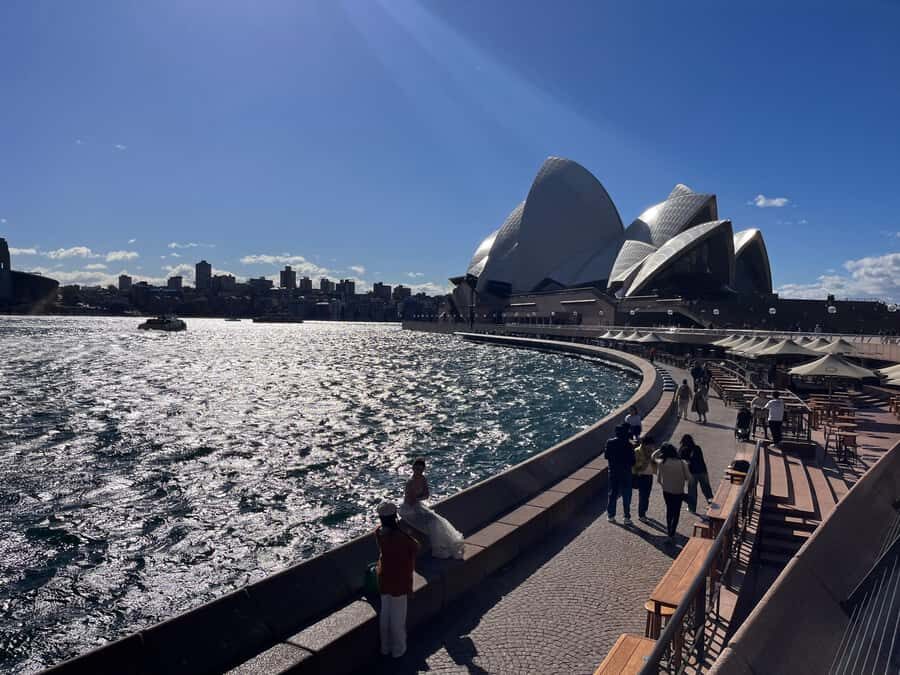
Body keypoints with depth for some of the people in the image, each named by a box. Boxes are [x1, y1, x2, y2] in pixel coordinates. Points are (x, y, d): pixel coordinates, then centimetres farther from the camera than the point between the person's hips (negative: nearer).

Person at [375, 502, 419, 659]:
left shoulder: (378, 533, -12)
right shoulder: (402, 537, -29)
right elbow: (416, 548, -14)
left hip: (384, 579, 6)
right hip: (399, 580, -6)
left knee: (385, 614, 21)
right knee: (398, 616, 12)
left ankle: (385, 647, 36)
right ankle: (398, 649, 28)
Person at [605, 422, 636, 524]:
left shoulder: (610, 442, -9)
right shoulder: (628, 445, -20)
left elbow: (606, 456, 2)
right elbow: (632, 462, -15)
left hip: (613, 473, 3)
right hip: (625, 474, -3)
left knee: (613, 494, 16)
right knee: (626, 496, 11)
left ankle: (610, 515, 23)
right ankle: (626, 517, 18)